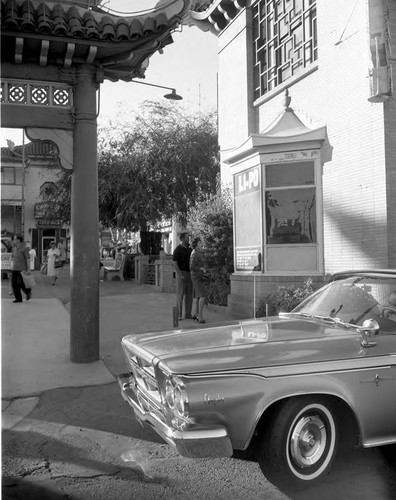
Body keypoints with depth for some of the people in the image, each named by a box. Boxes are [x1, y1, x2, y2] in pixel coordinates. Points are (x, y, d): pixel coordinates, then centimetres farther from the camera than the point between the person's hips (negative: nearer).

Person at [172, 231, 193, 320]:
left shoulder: (189, 249, 11)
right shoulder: (177, 250, -11)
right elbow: (174, 264, -15)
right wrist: (180, 275, -21)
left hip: (189, 274, 6)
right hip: (181, 274, -6)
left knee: (189, 295, 5)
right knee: (180, 295, -4)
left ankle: (188, 314, 11)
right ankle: (178, 315, 3)